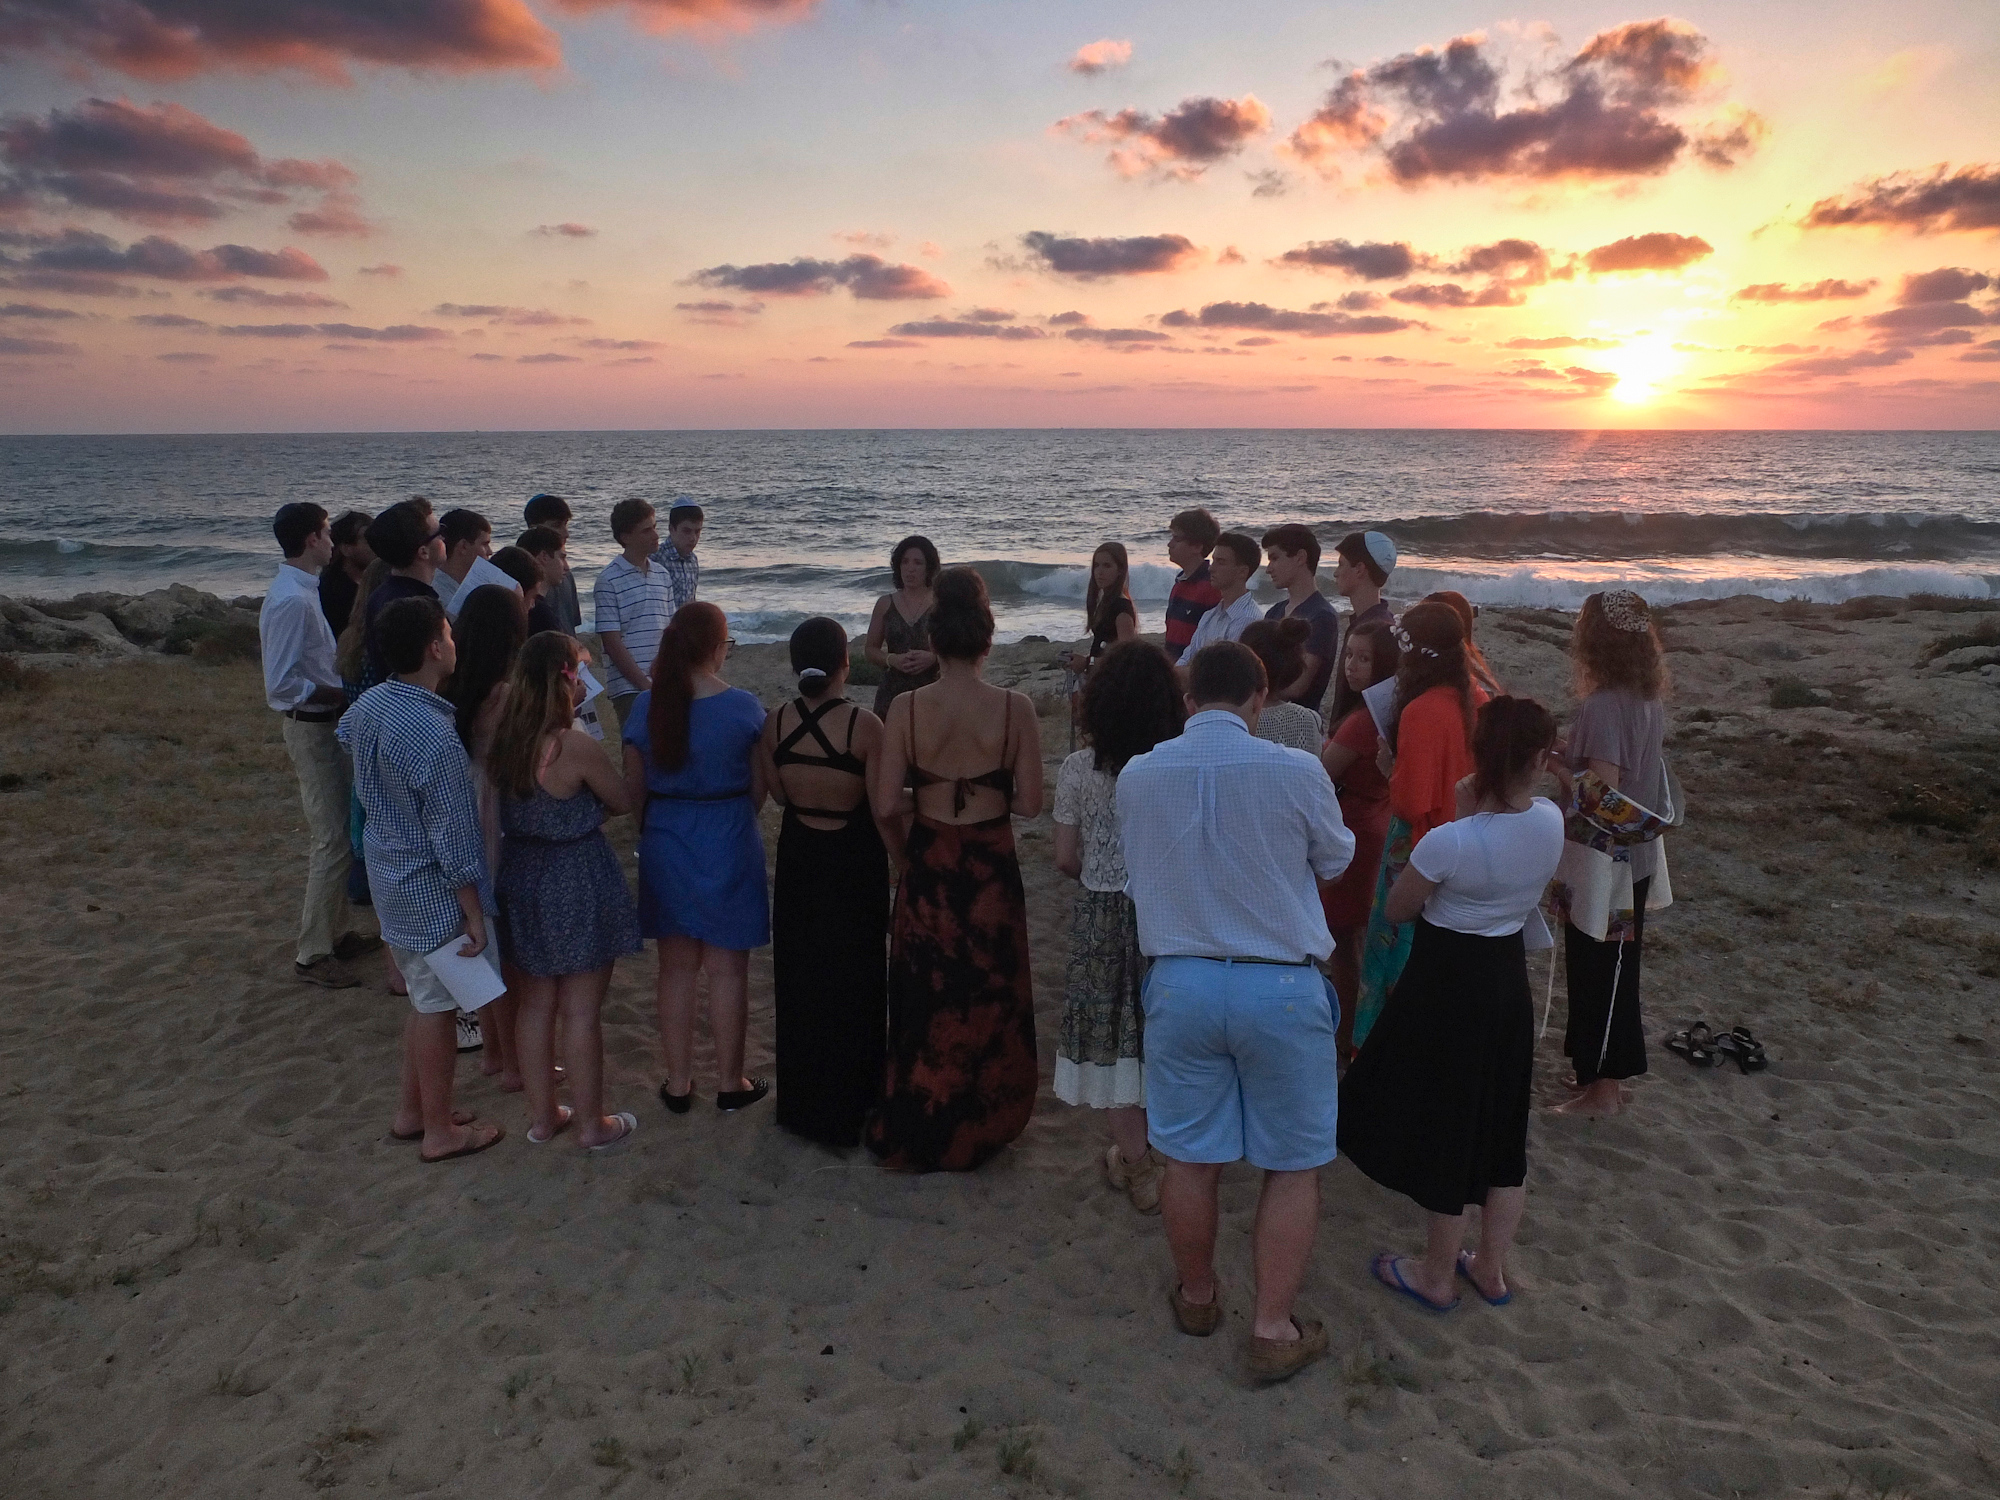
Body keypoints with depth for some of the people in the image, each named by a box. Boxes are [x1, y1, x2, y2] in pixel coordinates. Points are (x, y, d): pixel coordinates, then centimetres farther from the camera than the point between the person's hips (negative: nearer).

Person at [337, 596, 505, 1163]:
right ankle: (441, 1132, 21)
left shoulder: (367, 705, -2)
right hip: (430, 887, -9)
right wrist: (474, 914, -16)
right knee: (437, 1007, 6)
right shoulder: (434, 737, -29)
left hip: (388, 874, 9)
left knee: (424, 998, 23)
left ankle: (411, 1111, 35)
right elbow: (454, 838, -24)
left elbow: (345, 733, 25)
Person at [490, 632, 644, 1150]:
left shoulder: (504, 740, -4)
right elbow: (624, 801, -7)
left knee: (535, 1005, 17)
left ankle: (542, 1115, 31)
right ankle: (592, 1123, 20)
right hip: (578, 885, -6)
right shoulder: (578, 747, -23)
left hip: (521, 880, 7)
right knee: (581, 1010, 6)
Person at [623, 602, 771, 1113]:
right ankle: (731, 1082, 20)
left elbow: (634, 788, 0)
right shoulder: (743, 707, -14)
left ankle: (678, 1084, 23)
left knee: (676, 967, 14)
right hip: (728, 843, -3)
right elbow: (759, 788, -6)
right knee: (727, 969, 9)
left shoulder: (646, 706, -6)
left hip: (664, 845, 3)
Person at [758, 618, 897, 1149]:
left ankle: (801, 1099, 32)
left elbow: (779, 793, 2)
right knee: (853, 977, 12)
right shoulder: (864, 725, -20)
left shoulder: (776, 723, -8)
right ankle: (850, 1100, 24)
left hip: (798, 856, 4)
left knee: (799, 975, 18)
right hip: (855, 860, -4)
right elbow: (884, 808, -15)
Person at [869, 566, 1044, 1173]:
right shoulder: (1014, 708, -13)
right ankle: (977, 1127, 33)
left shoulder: (906, 707, -12)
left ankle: (916, 1130, 31)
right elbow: (1030, 802, -10)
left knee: (925, 997, 17)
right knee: (990, 997, 18)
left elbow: (886, 802, -11)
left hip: (928, 867, 1)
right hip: (990, 869, -1)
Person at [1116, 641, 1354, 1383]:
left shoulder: (1137, 776, -6)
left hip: (1180, 981, 3)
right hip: (1281, 986, -2)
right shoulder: (1296, 772, -13)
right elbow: (1334, 859, 5)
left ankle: (1197, 1298, 38)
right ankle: (1273, 1331, 22)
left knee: (1190, 1158, 17)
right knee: (1293, 1164, 14)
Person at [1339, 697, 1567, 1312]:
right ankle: (1491, 1267, 37)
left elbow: (1397, 909, -11)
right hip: (1507, 978, 5)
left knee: (1443, 1125, 12)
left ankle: (1437, 1277, 29)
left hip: (1448, 982, -5)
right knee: (1500, 1122, 20)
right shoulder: (1551, 821, -10)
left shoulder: (1449, 842, -28)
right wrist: (1475, 817, -4)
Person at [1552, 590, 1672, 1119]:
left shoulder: (1602, 706, -23)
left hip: (1602, 861, -9)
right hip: (1636, 858, 9)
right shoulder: (1647, 700, 4)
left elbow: (1603, 791, -25)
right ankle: (1609, 1075, 32)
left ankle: (1600, 1088, 16)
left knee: (1595, 974, 4)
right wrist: (1567, 750, 7)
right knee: (1617, 969, 19)